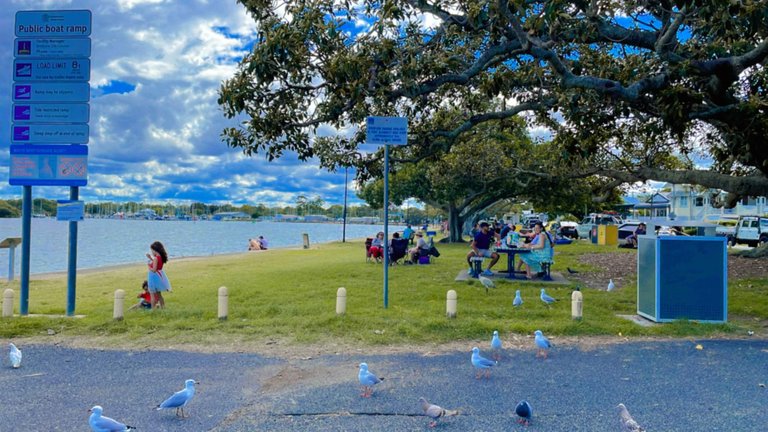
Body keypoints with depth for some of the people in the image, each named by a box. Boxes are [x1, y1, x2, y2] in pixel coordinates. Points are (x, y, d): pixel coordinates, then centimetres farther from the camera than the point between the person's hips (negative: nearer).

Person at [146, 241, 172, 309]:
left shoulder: (156, 258, -21)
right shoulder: (161, 257, 4)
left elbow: (154, 270, -23)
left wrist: (148, 265, -7)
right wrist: (150, 258, 14)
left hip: (154, 277, -9)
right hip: (159, 276, 9)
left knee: (152, 294, -1)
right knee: (159, 294, 20)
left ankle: (153, 309, -1)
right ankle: (162, 307, 25)